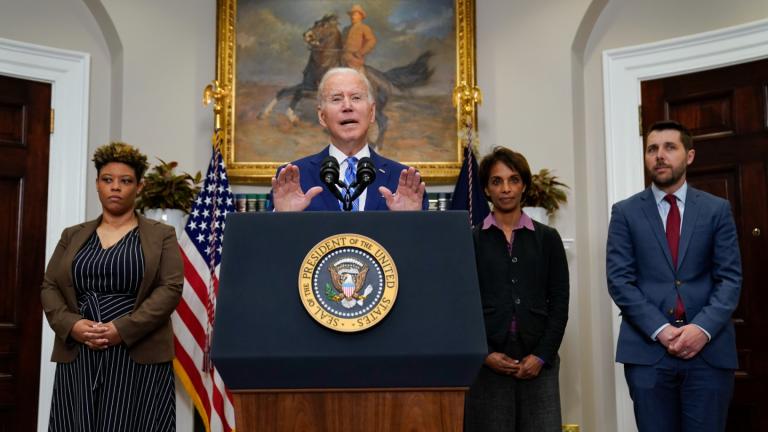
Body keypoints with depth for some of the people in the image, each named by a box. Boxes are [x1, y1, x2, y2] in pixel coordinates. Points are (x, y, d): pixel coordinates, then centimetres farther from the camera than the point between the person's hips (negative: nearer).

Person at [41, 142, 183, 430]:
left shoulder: (162, 235, 6)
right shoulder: (72, 236, 16)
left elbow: (170, 289, -5)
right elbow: (49, 287, 10)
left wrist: (122, 329, -16)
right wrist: (71, 324, -10)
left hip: (139, 357, -3)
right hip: (77, 357, 3)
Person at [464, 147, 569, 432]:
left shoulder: (547, 239, 8)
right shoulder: (470, 241, 5)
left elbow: (559, 304, 5)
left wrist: (541, 356, -4)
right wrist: (485, 354, -7)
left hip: (538, 363, 1)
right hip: (487, 363, -1)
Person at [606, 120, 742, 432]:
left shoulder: (717, 209, 8)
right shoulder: (625, 212, 5)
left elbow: (730, 277, 2)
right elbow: (619, 280, -2)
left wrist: (704, 328, -13)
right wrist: (660, 329, -12)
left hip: (710, 349, 1)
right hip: (647, 350, 0)